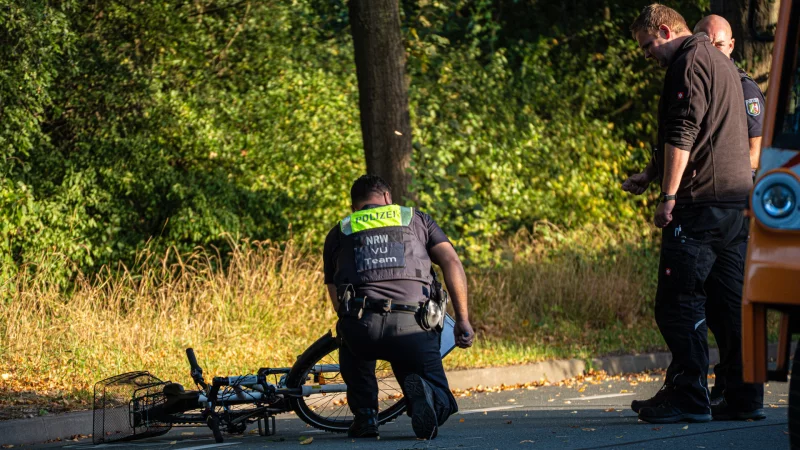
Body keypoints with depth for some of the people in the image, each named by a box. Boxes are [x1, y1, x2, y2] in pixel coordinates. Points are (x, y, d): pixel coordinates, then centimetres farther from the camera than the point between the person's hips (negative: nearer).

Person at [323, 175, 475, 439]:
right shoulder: (417, 219, 24)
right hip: (413, 326, -1)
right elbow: (452, 263, 10)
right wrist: (463, 319, 9)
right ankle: (421, 392, -21)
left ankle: (364, 415, 20)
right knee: (440, 405, 15)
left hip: (361, 327, 1)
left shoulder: (338, 233, 25)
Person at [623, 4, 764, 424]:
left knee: (679, 303, -7)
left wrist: (668, 196, -16)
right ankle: (744, 396, 7)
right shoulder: (720, 63, 24)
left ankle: (688, 396, -9)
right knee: (733, 302, 8)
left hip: (701, 200, -10)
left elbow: (682, 134, -16)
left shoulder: (690, 62, -7)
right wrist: (650, 173, 30)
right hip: (737, 197, 10)